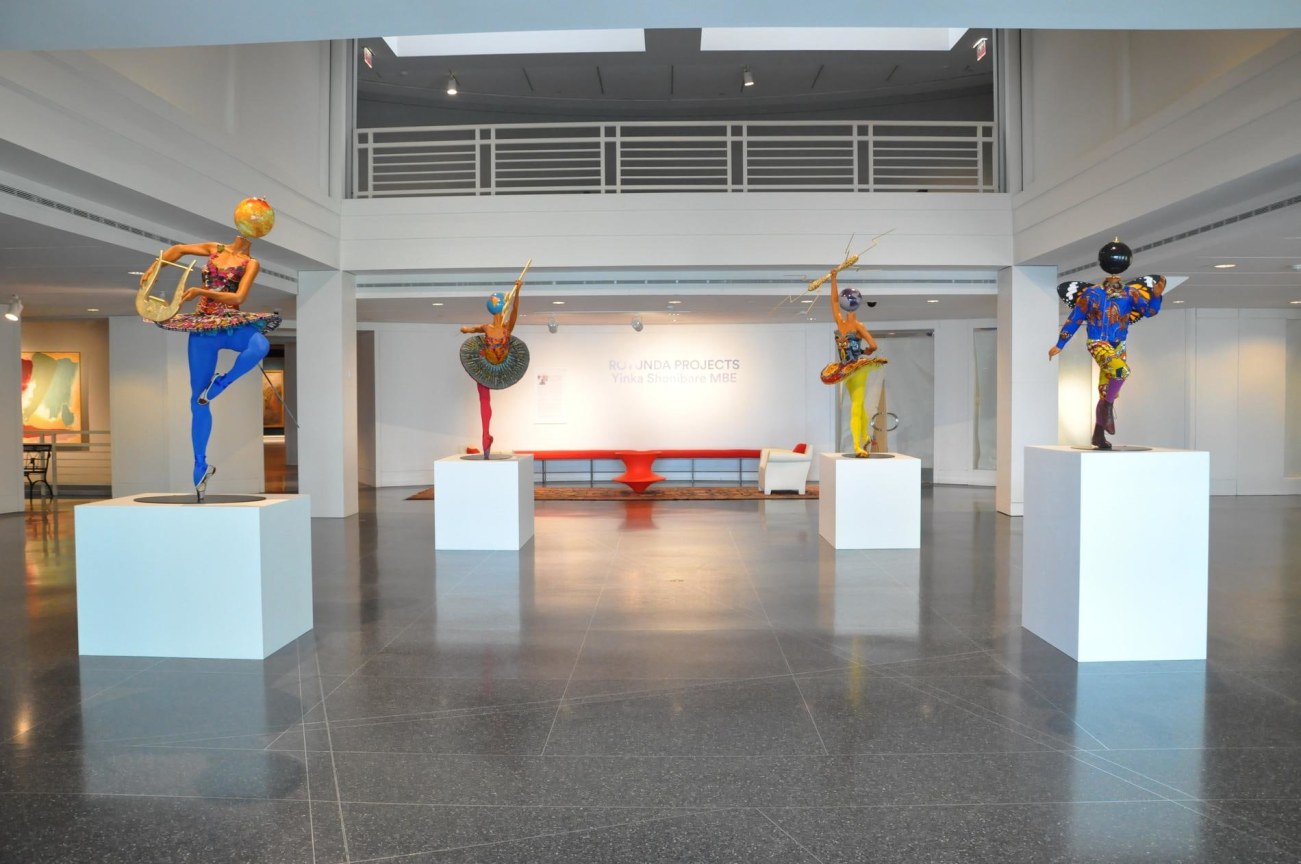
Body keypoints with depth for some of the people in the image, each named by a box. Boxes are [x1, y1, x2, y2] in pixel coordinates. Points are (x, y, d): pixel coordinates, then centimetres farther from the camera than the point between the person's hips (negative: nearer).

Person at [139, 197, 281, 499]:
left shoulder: (251, 263, 2)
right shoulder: (214, 249, 12)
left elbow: (238, 297, -10)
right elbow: (179, 249, 26)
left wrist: (201, 291, -14)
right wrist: (153, 268, 15)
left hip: (230, 324, -3)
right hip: (202, 327, 3)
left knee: (260, 345, -40)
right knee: (198, 399, 1)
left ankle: (223, 382, -13)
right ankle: (201, 464, 10)